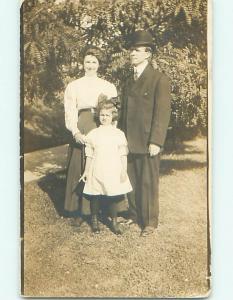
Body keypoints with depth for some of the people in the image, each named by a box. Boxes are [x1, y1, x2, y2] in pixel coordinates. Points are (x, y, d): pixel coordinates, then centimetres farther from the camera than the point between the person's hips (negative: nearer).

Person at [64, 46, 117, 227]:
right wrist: (76, 132, -15)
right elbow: (70, 112, 2)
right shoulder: (73, 86, 11)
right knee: (79, 171, 0)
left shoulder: (109, 87, 13)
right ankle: (79, 212, 9)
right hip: (81, 131, 0)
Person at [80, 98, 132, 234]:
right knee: (95, 197, 8)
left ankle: (114, 222, 21)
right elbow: (89, 155, 8)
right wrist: (86, 171, 9)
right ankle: (94, 220, 27)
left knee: (113, 198, 5)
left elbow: (123, 155, 2)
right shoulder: (93, 134, 3)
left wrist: (124, 171, -4)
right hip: (96, 172, 1)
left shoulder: (119, 134, 1)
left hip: (114, 172, 0)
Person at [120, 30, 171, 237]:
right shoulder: (129, 82, 15)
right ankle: (135, 214, 27)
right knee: (132, 181, 12)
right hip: (129, 142, 6)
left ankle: (150, 221, 17)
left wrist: (156, 142, -17)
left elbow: (163, 113, -12)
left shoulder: (160, 80, -6)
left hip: (148, 142, -6)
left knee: (148, 182, 4)